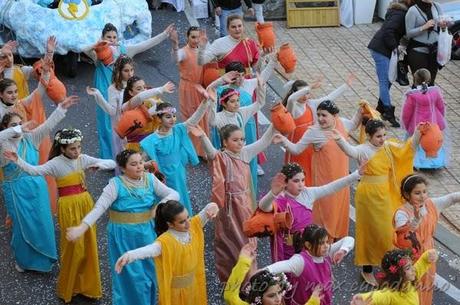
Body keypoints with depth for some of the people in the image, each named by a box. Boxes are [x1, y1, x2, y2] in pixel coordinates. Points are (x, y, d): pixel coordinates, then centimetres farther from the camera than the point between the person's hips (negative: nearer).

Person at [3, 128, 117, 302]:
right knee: (73, 246, 1)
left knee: (88, 245, 10)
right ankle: (68, 288, 19)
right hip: (69, 207, -4)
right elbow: (35, 171, -24)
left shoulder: (83, 159, 1)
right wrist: (18, 161, -39)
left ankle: (87, 285, 26)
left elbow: (112, 163, 0)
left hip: (86, 203, 4)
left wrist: (99, 165, -20)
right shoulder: (56, 163, -9)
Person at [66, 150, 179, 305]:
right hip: (124, 236, -4)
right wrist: (81, 227, -37)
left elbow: (174, 194, -2)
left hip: (146, 233, 4)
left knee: (149, 272, 17)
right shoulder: (116, 184, -16)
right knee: (129, 276, 3)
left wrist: (161, 205, -22)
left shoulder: (150, 179, -4)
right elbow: (99, 208, -24)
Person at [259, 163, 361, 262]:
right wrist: (273, 193, -65)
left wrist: (356, 175, -4)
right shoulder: (280, 201, -22)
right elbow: (263, 206, -43)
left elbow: (332, 187, 1)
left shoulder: (308, 193, -3)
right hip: (289, 253, -5)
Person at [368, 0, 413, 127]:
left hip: (384, 49, 10)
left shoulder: (400, 11, 13)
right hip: (381, 50, -10)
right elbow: (388, 32, -25)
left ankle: (381, 107, 22)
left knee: (388, 80, 13)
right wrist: (395, 47, -19)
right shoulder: (400, 14, -18)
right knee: (385, 81, -9)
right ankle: (388, 113, -9)